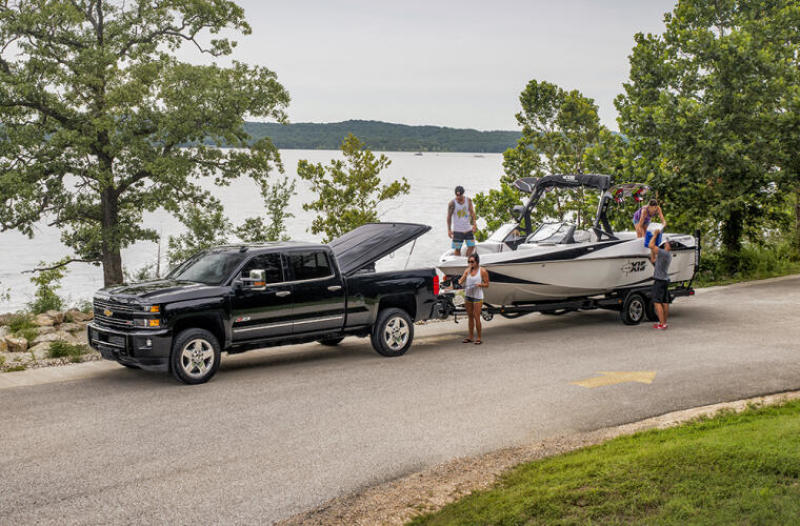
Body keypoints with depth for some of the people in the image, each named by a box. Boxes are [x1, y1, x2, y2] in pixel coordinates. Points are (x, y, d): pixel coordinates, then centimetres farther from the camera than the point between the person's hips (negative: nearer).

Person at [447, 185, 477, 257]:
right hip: (457, 230, -4)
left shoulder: (468, 200, 1)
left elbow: (472, 212, 3)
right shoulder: (452, 203, -10)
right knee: (457, 248, -2)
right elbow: (449, 217, -6)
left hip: (468, 229, 4)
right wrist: (449, 230, -11)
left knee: (472, 246, 3)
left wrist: (474, 224, -9)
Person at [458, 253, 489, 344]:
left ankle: (479, 338, 1)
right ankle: (470, 337, 20)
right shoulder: (467, 270, 8)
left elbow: (487, 284, -3)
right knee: (470, 317, 12)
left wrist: (479, 284, -21)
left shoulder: (482, 271, -5)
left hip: (477, 297, -5)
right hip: (468, 296, 5)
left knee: (476, 317, -7)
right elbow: (461, 280, -1)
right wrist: (459, 282, -21)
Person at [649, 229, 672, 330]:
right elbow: (653, 260, 22)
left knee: (657, 302, -9)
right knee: (665, 302, 10)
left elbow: (651, 245, -20)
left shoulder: (664, 253, -16)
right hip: (665, 280, 9)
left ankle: (662, 324, -12)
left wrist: (655, 235, -7)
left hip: (659, 281, -9)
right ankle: (664, 322, 14)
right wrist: (652, 250, 20)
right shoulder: (668, 255, 14)